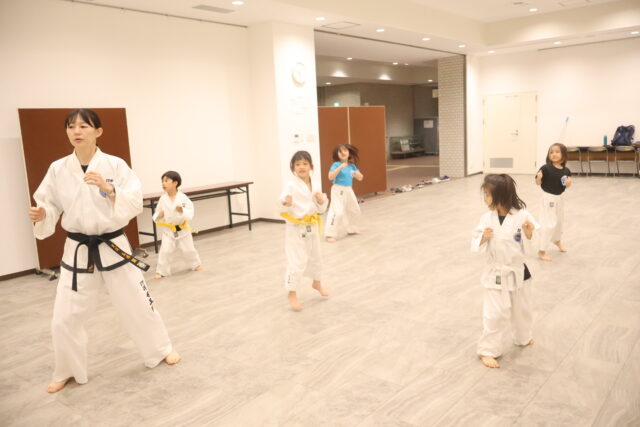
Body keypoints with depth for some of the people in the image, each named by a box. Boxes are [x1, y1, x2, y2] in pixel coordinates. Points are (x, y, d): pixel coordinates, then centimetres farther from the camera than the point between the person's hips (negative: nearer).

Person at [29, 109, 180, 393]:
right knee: (64, 318, 6)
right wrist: (41, 214, -16)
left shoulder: (115, 165, -9)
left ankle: (161, 350, 34)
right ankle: (67, 372, 30)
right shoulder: (58, 169, -2)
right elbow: (51, 206, 6)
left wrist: (109, 189, -28)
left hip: (114, 247, -2)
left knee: (137, 304, 9)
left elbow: (135, 204, -13)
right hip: (78, 251, 2)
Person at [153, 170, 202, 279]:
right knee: (165, 251, -7)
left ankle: (195, 264, 37)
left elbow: (190, 214, -16)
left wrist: (182, 210, -34)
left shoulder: (183, 197, -14)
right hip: (168, 230, 1)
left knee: (188, 249, 12)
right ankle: (161, 271, 9)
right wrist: (159, 215, -19)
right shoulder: (163, 199, -7)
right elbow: (157, 213, 3)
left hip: (182, 229, -1)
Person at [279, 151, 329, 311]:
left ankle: (316, 283, 47)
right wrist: (286, 203, -45)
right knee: (296, 262, -8)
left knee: (315, 257, 23)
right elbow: (283, 204, -23)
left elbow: (321, 209, 9)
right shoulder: (291, 185, -16)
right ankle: (292, 294, 7)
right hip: (296, 228, -7)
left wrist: (322, 200, -11)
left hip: (312, 227, 7)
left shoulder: (313, 186, 3)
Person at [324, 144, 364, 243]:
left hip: (348, 190, 7)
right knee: (338, 212, -18)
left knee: (355, 210, 18)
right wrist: (340, 167, -29)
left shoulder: (352, 165, 6)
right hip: (338, 191, -7)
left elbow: (360, 178, 11)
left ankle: (351, 229, 39)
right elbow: (330, 177, -23)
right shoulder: (336, 164, -12)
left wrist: (356, 174, -12)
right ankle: (330, 234, -12)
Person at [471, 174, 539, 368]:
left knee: (522, 309, 22)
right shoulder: (487, 218, -10)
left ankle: (523, 338, 49)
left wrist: (530, 234, -28)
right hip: (496, 274, -1)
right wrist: (483, 238, -22)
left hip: (518, 272, 1)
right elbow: (476, 244, -2)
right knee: (495, 314, 1)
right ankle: (487, 350, 16)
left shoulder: (522, 215, -15)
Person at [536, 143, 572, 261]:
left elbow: (567, 185, 8)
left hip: (560, 197, 6)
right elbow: (538, 183, -15)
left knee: (560, 220, 25)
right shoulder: (546, 168, -19)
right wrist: (538, 177, -36)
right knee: (549, 223, -9)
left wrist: (569, 183, -14)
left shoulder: (566, 170, -5)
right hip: (549, 197, -6)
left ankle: (557, 240, 53)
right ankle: (542, 250, 1)